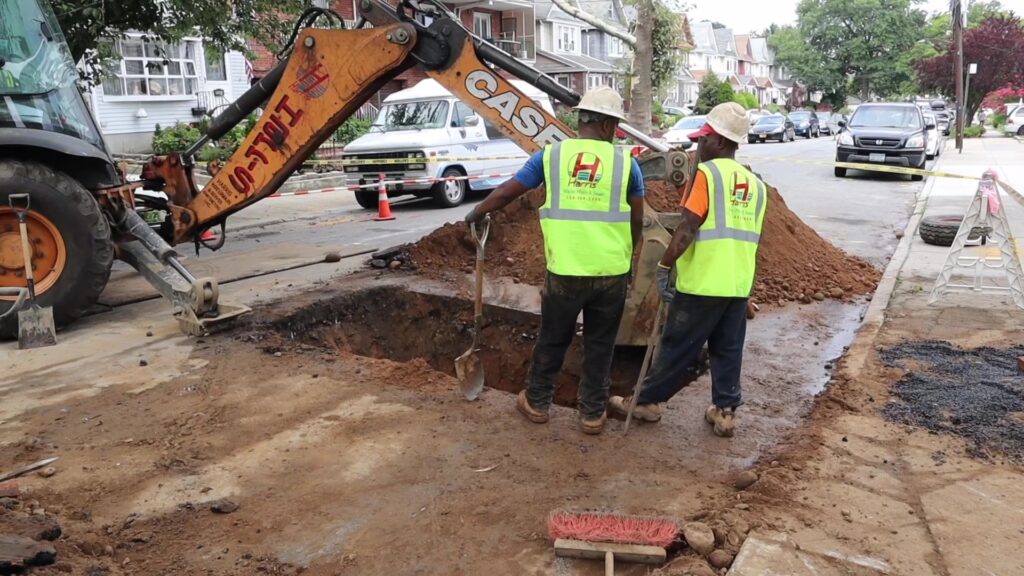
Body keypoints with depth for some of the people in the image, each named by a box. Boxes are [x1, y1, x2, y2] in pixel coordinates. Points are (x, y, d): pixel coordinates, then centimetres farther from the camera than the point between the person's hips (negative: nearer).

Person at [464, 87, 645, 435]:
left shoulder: (551, 155, 1)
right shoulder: (625, 162, 0)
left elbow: (506, 192, 7)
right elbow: (637, 221, 6)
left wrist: (476, 213, 25)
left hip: (564, 271, 0)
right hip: (611, 272, 0)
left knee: (552, 340, 18)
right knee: (599, 345, 14)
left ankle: (537, 402, 32)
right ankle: (593, 413, 23)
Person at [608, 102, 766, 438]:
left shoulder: (707, 172, -10)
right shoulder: (756, 184, 12)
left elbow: (687, 229, -18)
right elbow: (750, 235, 17)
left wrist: (664, 266, -12)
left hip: (701, 282, -6)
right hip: (739, 284, 7)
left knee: (677, 349, 5)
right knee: (728, 351, 14)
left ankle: (648, 402, 18)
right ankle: (725, 412, 20)